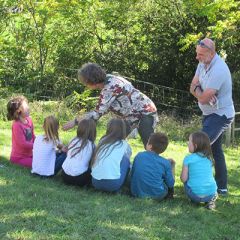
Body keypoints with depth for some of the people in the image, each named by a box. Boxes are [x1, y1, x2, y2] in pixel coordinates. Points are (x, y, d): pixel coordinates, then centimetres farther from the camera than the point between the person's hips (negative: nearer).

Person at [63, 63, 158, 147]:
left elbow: (98, 113, -29)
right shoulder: (107, 79, -1)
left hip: (145, 112, -10)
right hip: (131, 115, 10)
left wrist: (75, 122, -23)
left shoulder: (110, 88, -29)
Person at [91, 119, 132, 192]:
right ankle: (117, 189, 16)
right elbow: (127, 162, 22)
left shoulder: (102, 141, 15)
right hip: (113, 184, -4)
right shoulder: (124, 145, 6)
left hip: (95, 182, 5)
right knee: (126, 160, 17)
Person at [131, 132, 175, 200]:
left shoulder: (139, 156, -2)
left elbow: (131, 175, 8)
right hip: (157, 195, -3)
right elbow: (170, 184, -3)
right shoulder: (165, 163, -9)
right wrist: (172, 166, 10)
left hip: (137, 193, 3)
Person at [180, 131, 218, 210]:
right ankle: (210, 199, 11)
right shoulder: (209, 158, 9)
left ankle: (195, 200, 10)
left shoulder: (188, 159, -4)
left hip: (195, 195, -2)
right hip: (211, 193, 3)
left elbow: (183, 179, -3)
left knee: (186, 181, 26)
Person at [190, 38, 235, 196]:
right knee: (215, 150, 16)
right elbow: (193, 86, 4)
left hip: (220, 115, -10)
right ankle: (222, 187, 25)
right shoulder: (203, 63, 1)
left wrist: (197, 90, -6)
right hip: (210, 113, 10)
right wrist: (200, 91, -19)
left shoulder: (218, 70, -29)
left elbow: (203, 98, -28)